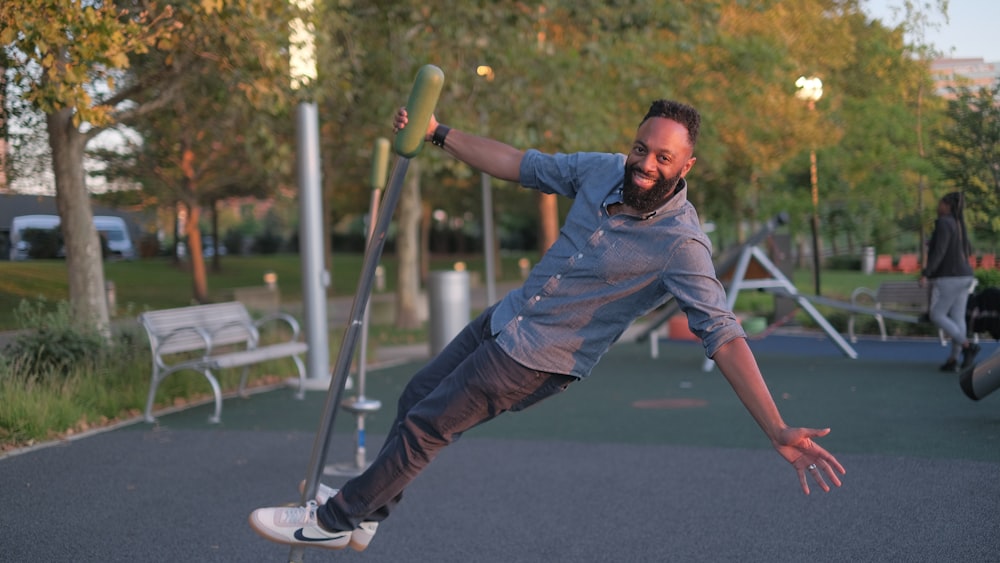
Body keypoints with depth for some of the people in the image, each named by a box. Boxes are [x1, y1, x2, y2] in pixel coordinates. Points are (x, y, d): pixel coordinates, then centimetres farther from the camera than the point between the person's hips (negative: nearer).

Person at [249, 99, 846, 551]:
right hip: (507, 318, 7)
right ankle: (364, 515, 36)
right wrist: (438, 133, 5)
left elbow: (724, 337, -30)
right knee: (415, 397, 17)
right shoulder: (604, 171, -7)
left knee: (423, 427, -1)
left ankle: (335, 518, 20)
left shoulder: (681, 243, -26)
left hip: (539, 360, -7)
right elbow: (518, 164, 5)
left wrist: (778, 430, -37)